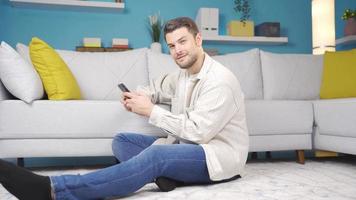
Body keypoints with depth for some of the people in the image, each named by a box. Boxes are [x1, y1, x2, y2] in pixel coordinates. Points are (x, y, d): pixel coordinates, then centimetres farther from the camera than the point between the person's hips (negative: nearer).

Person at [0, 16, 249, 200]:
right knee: (122, 140, -1)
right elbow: (159, 86, 28)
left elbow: (197, 132, -23)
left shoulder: (219, 81, -18)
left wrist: (151, 111, -18)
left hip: (219, 155, -9)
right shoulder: (183, 74, 9)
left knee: (156, 155, -38)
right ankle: (167, 172, -25)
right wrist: (140, 96, 4)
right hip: (186, 147, 9)